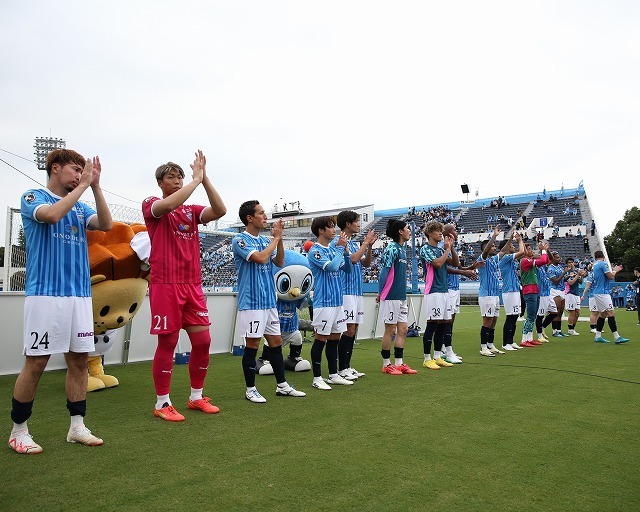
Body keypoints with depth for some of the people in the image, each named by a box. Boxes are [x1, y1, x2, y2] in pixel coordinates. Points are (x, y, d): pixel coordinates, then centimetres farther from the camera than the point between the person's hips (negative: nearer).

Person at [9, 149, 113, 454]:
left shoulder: (80, 207, 16)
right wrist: (83, 185, -12)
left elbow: (106, 225, -1)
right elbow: (52, 215, -20)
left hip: (80, 294, 6)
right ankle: (18, 431, 13)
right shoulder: (33, 198, 2)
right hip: (45, 293, -5)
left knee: (79, 359, 7)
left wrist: (95, 186, -6)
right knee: (36, 362, -3)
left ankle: (77, 426, 16)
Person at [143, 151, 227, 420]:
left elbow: (220, 210, -3)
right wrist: (196, 178, -15)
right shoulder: (151, 204, 1)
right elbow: (170, 204, -23)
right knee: (167, 343, 0)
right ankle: (162, 403, 14)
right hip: (165, 284, -5)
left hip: (193, 284, 5)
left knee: (203, 341, 5)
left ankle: (196, 397, 22)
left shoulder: (192, 210, 15)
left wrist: (204, 178, -8)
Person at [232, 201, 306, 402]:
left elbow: (279, 262, 8)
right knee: (252, 345, 0)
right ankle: (250, 389, 13)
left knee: (276, 343, 11)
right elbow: (261, 258, -22)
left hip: (269, 300, 7)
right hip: (251, 302, -7)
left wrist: (279, 238, -3)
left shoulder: (265, 240, 12)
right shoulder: (240, 240, -9)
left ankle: (282, 385, 21)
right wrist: (276, 238, -9)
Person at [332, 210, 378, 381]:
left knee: (353, 330, 9)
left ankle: (347, 366, 16)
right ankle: (341, 369, -1)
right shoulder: (338, 241, -8)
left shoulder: (354, 243, 17)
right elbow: (353, 258, -20)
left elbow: (366, 263, 17)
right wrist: (366, 242, -9)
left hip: (357, 291, 9)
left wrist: (369, 245, 5)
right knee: (349, 330, -9)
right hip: (346, 291, -9)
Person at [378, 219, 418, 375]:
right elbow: (384, 271, -18)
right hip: (391, 296, -9)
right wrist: (381, 293, -14)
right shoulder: (391, 248, -14)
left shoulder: (402, 249, 14)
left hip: (401, 296, 9)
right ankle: (386, 364, 13)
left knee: (403, 329, 10)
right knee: (390, 330, 1)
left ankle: (399, 363, 18)